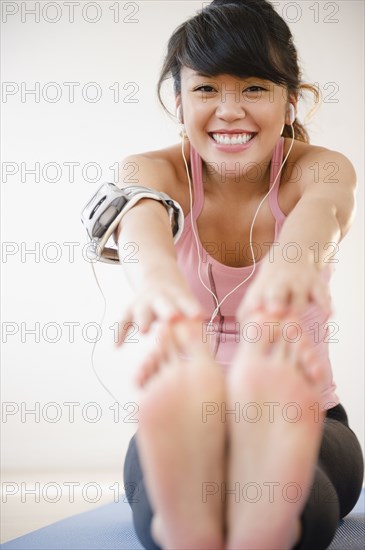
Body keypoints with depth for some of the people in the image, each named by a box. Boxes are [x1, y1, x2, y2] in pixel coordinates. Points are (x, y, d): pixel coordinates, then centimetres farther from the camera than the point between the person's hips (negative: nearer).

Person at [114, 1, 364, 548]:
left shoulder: (316, 169, -4)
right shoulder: (152, 171, -3)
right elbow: (143, 217, -31)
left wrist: (293, 258, -60)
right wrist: (156, 270, -59)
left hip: (307, 422, 0)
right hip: (182, 419, 0)